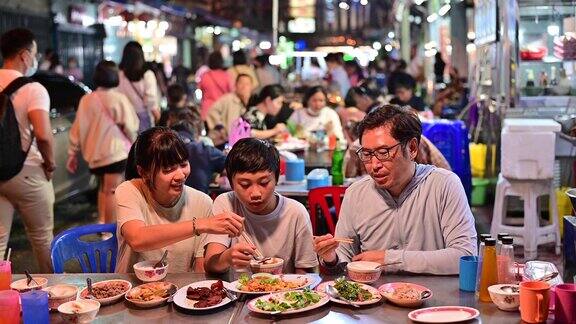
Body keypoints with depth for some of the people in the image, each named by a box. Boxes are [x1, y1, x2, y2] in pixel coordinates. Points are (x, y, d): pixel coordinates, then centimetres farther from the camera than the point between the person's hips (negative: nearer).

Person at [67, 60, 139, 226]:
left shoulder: (86, 100, 5)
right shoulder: (118, 99, -8)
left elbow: (77, 128, 6)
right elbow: (130, 127, -9)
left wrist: (72, 153, 12)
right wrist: (134, 143, 11)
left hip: (94, 153, 6)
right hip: (115, 152, -6)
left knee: (103, 188, 22)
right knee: (112, 191, -4)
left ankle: (101, 223, 20)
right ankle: (109, 230, -4)